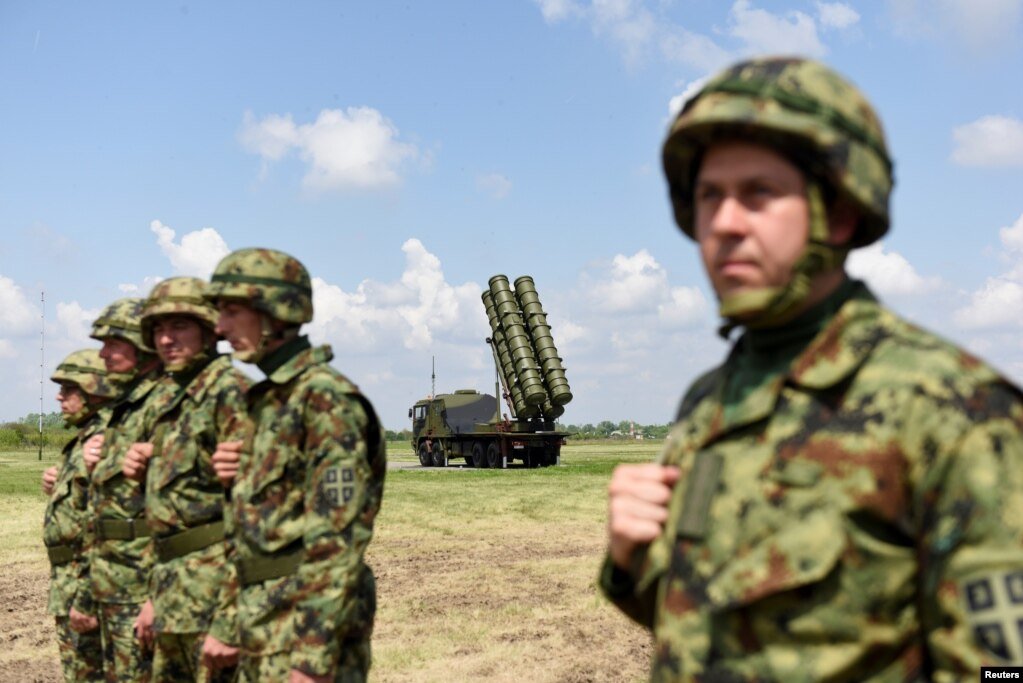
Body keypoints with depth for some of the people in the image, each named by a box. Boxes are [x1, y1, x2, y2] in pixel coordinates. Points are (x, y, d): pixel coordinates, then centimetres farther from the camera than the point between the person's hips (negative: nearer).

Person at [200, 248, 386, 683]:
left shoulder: (325, 398, -14)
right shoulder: (266, 401, 14)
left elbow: (337, 538, -20)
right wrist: (226, 625, 17)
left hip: (305, 627, -9)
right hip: (261, 630, 9)